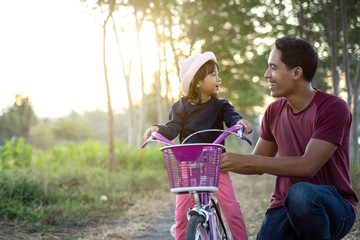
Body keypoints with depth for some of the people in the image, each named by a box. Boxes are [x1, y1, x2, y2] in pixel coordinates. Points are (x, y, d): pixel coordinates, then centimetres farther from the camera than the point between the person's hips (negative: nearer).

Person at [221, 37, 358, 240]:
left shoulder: (333, 107, -13)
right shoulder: (274, 111, 7)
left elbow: (308, 166, -23)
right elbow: (259, 164, 16)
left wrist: (245, 160, -22)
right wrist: (222, 163, -3)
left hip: (333, 208, -4)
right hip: (285, 206, 4)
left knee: (301, 192, -36)